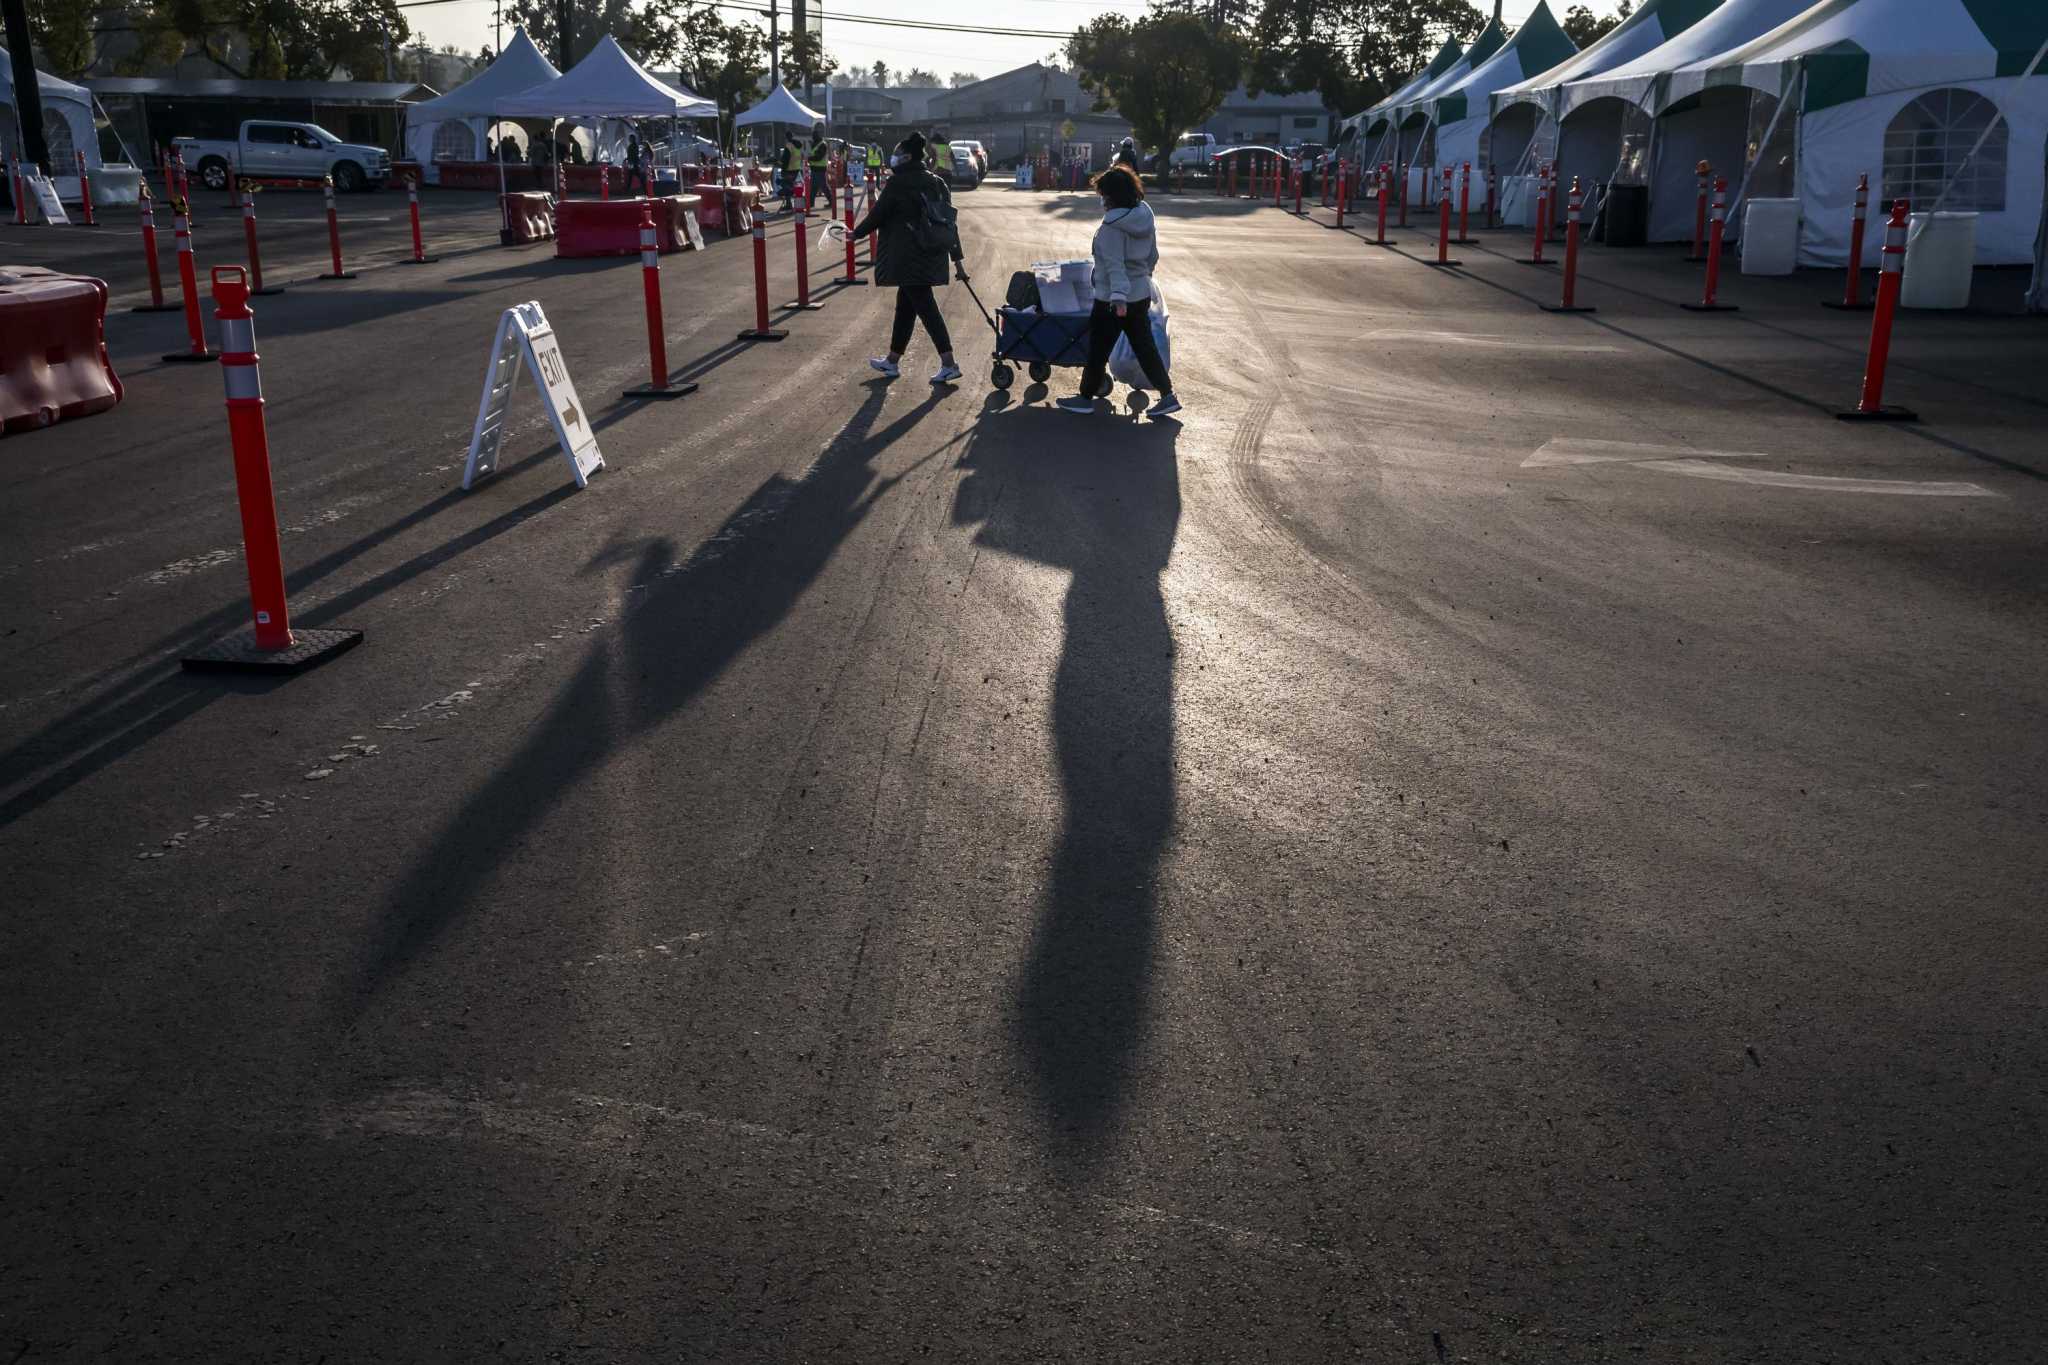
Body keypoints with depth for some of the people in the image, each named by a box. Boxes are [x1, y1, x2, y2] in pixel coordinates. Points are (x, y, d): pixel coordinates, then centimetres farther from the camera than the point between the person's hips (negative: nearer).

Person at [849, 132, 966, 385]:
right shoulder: (936, 183, 10)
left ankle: (949, 364, -11)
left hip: (908, 259, -8)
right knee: (905, 306, 17)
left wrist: (855, 233, 13)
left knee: (925, 308, -6)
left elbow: (877, 215, -4)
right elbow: (950, 221, 11)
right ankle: (892, 361, 27)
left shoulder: (898, 183, -10)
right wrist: (957, 258, 14)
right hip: (932, 257, 8)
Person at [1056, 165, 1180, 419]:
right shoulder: (1146, 219, 5)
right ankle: (1167, 395, 10)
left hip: (1112, 300, -8)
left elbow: (1114, 264, -29)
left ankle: (1086, 397, 18)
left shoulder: (1112, 226, -20)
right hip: (1142, 294, 8)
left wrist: (1118, 296, -35)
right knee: (1145, 347, 13)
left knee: (1098, 348, 6)